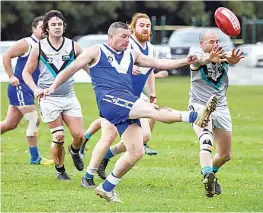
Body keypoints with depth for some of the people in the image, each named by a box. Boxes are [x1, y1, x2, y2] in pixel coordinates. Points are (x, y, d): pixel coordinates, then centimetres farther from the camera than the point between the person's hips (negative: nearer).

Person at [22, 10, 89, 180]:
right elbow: (27, 72, 6)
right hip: (49, 99, -2)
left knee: (80, 136, -6)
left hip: (69, 96, 2)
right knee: (59, 137, -9)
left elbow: (88, 67, 11)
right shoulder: (39, 48, -2)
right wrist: (35, 89, -11)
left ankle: (74, 151, 31)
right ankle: (60, 170, 13)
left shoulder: (73, 46, 1)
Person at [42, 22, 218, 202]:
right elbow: (71, 69, 11)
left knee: (136, 152, -1)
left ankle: (107, 188, 12)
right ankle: (195, 117, -48)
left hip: (127, 105, 8)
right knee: (152, 109, -28)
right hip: (109, 99, -8)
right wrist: (52, 88, 4)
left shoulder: (131, 54, 26)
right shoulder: (96, 51, 11)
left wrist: (185, 62, 13)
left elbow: (158, 63, 24)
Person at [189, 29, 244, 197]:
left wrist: (233, 60, -57)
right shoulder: (197, 58, -11)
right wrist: (210, 58, -64)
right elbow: (202, 59, -38)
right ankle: (208, 176, -49)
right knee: (206, 142, -32)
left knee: (225, 155, 13)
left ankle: (210, 173, 40)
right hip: (200, 106, -5)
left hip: (220, 108, 5)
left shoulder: (223, 55, -3)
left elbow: (232, 60, -29)